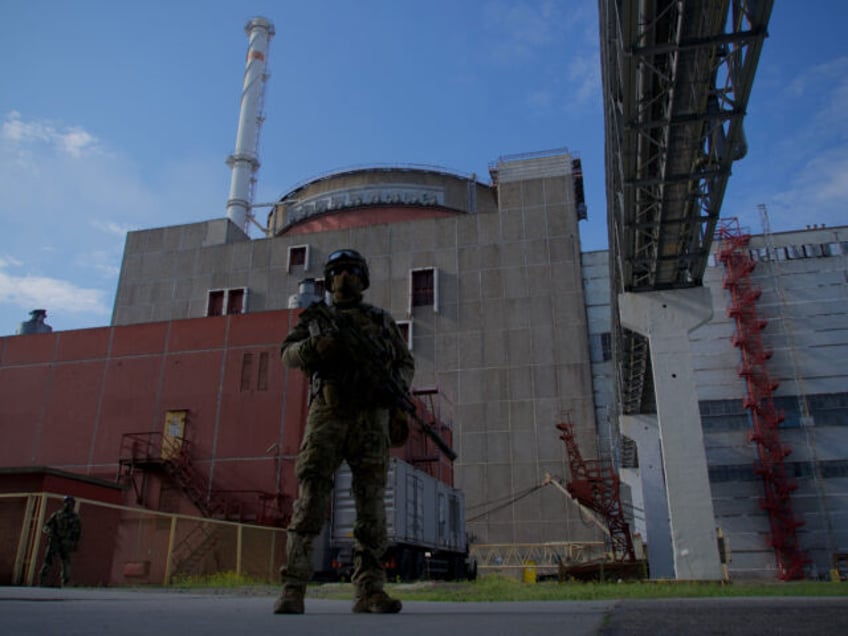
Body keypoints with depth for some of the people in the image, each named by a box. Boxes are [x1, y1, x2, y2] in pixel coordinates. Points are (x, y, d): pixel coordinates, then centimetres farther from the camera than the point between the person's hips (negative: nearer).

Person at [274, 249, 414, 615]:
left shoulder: (382, 320, 18)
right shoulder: (316, 317, 16)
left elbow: (406, 363, 18)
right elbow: (289, 354, 4)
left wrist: (397, 384, -6)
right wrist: (315, 346, -18)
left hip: (370, 419, 1)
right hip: (327, 415, -1)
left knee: (371, 505, -6)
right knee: (310, 501, -9)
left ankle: (370, 592, -4)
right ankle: (293, 591, -6)